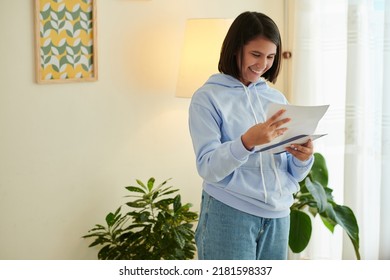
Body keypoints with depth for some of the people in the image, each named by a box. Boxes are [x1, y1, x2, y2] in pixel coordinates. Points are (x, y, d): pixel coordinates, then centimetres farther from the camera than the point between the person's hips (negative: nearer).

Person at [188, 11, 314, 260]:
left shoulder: (277, 99, 11)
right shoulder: (207, 97, -4)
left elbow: (293, 175, 12)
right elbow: (208, 168, -13)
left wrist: (303, 158, -11)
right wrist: (247, 141, -29)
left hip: (278, 217, 5)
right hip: (228, 216, -5)